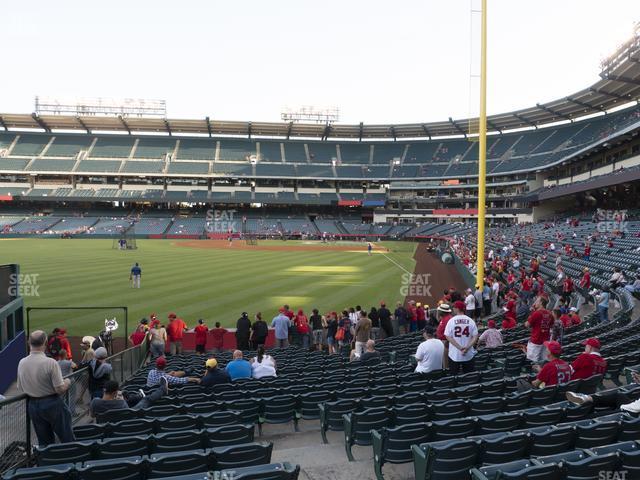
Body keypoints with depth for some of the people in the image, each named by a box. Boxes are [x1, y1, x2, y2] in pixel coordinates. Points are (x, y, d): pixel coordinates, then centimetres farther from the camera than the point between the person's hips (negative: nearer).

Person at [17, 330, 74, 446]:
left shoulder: (22, 363, -5)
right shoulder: (50, 363, -22)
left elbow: (20, 389, 7)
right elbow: (60, 389, -20)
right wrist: (67, 382, 0)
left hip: (32, 405, 6)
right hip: (52, 404, -5)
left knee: (44, 441, 16)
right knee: (67, 438, 5)